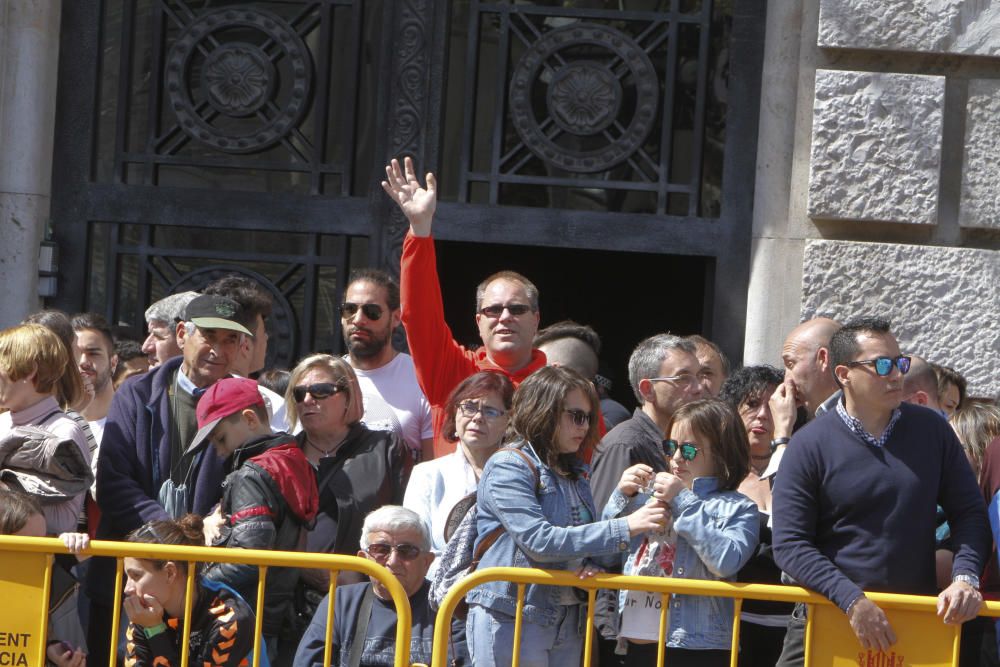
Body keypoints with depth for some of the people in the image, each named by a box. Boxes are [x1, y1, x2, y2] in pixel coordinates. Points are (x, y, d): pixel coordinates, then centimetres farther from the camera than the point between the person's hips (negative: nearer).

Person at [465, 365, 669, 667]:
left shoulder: (574, 473, 15)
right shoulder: (507, 466, -10)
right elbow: (539, 540, -21)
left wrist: (593, 564, -6)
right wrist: (624, 528, -22)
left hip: (567, 621, 7)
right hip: (512, 619, -7)